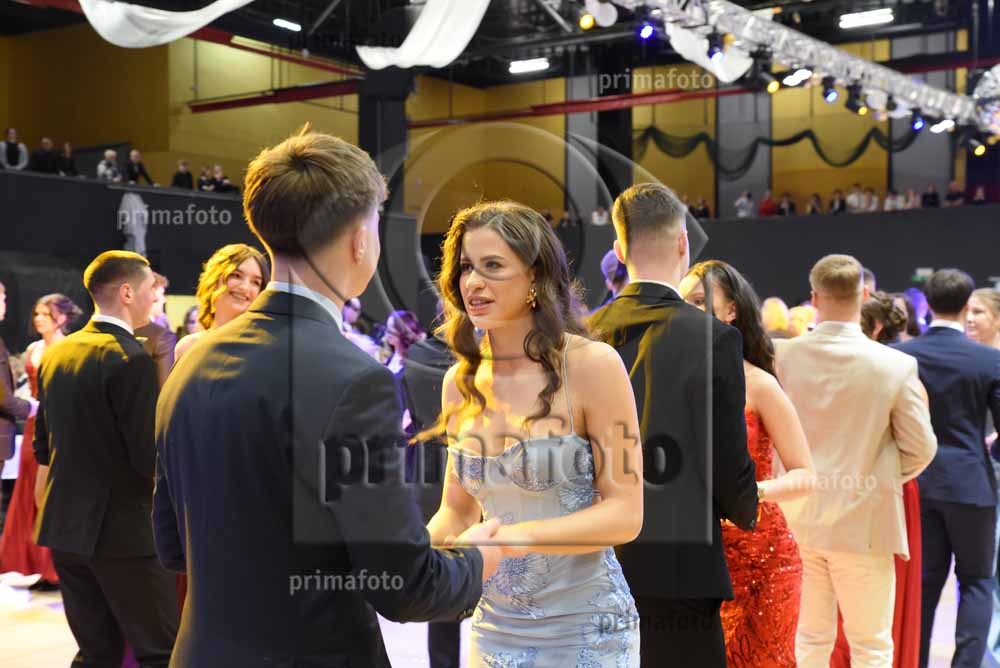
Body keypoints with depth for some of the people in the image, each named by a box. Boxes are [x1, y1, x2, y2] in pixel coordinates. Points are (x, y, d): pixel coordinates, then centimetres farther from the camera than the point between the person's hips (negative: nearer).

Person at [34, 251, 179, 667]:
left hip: (63, 525, 8)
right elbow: (150, 458, -18)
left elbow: (42, 447, 14)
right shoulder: (131, 359, -16)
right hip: (122, 530, -8)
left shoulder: (55, 354, 8)